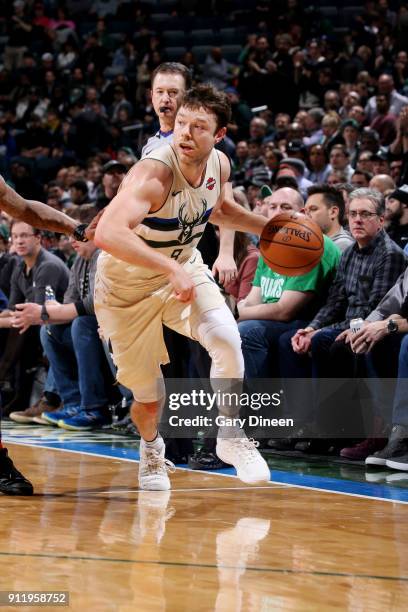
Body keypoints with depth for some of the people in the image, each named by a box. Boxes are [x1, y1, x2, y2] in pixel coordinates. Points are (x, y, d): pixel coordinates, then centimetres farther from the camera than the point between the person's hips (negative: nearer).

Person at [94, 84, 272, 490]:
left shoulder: (219, 164, -10)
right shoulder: (154, 173, -33)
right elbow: (107, 233, -48)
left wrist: (268, 227, 2)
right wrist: (171, 268, -53)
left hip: (184, 270, 5)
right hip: (128, 287, -4)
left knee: (227, 340, -23)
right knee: (150, 399, 3)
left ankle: (231, 438, -2)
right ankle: (151, 448, 39)